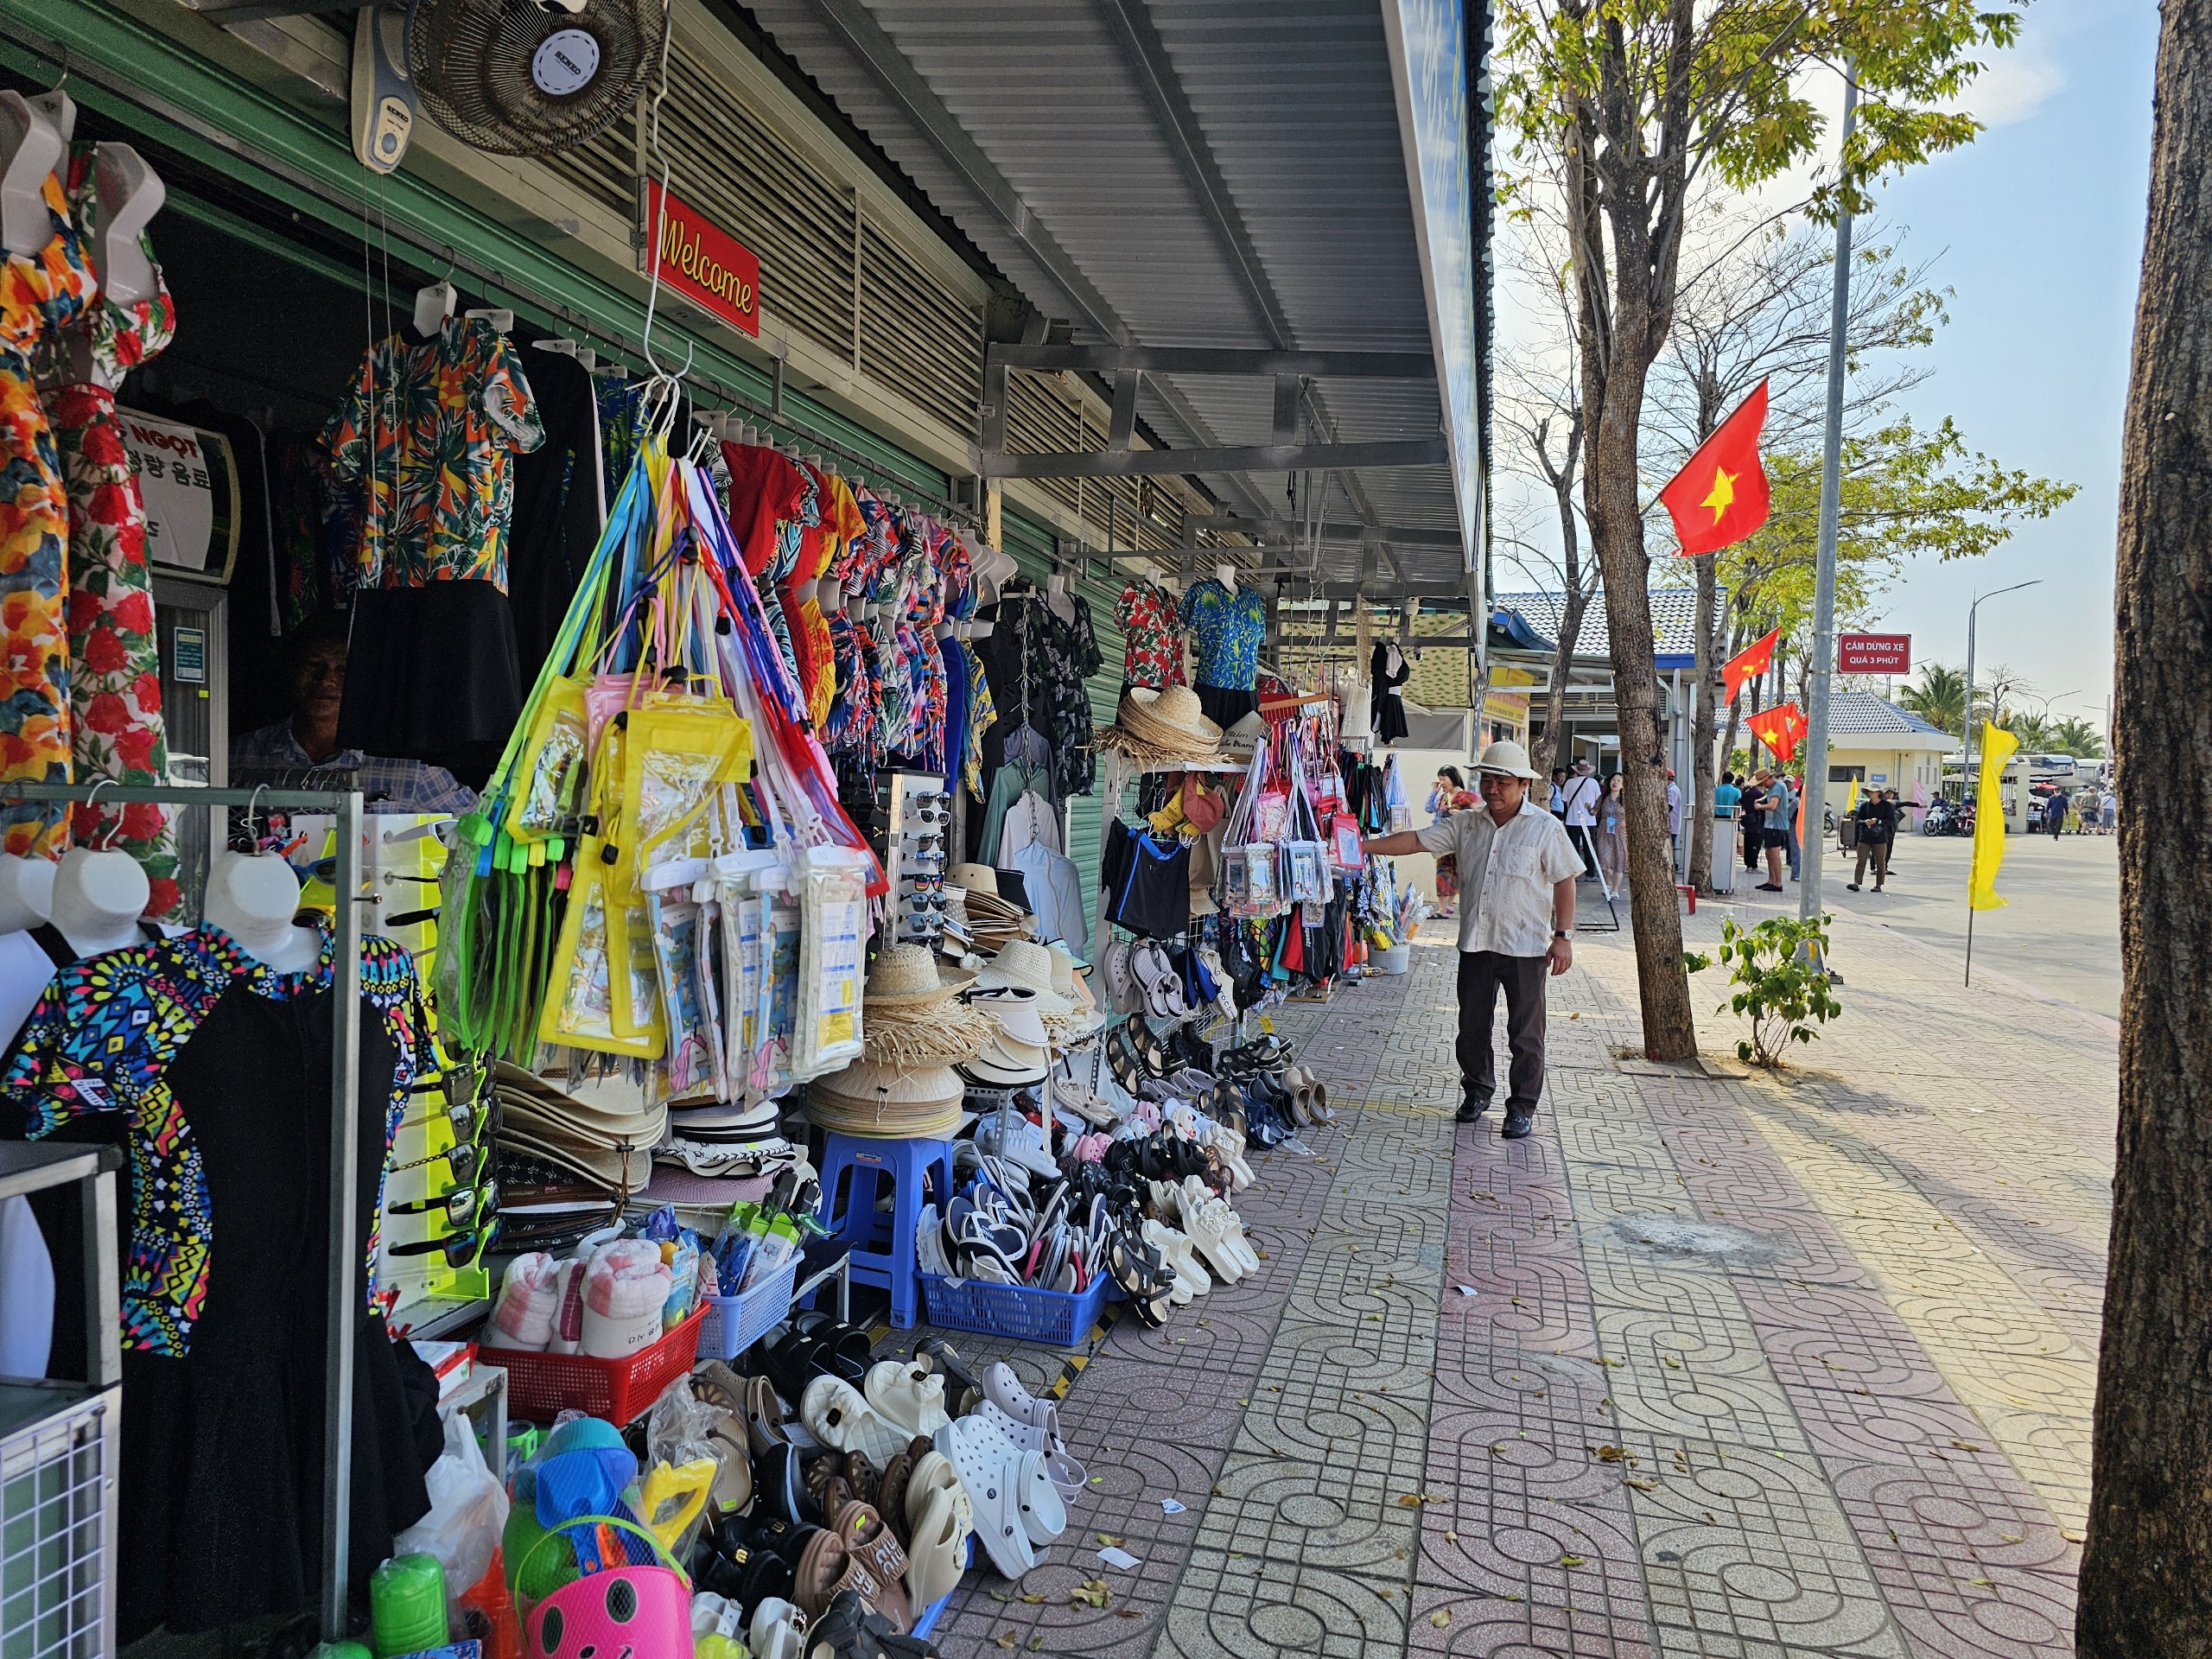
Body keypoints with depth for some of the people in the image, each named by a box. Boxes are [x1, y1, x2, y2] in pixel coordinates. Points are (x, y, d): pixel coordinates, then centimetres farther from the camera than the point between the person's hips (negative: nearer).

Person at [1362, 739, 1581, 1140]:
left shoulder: (1545, 828, -5)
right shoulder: (1467, 825, 7)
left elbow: (1564, 881, -3)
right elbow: (1416, 840, 5)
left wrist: (1563, 935, -8)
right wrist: (1364, 846, -4)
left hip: (1526, 946, -4)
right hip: (1475, 942, 4)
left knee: (1525, 1032, 3)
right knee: (1472, 1024, 13)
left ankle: (1522, 1106, 15)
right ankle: (1477, 1089, 32)